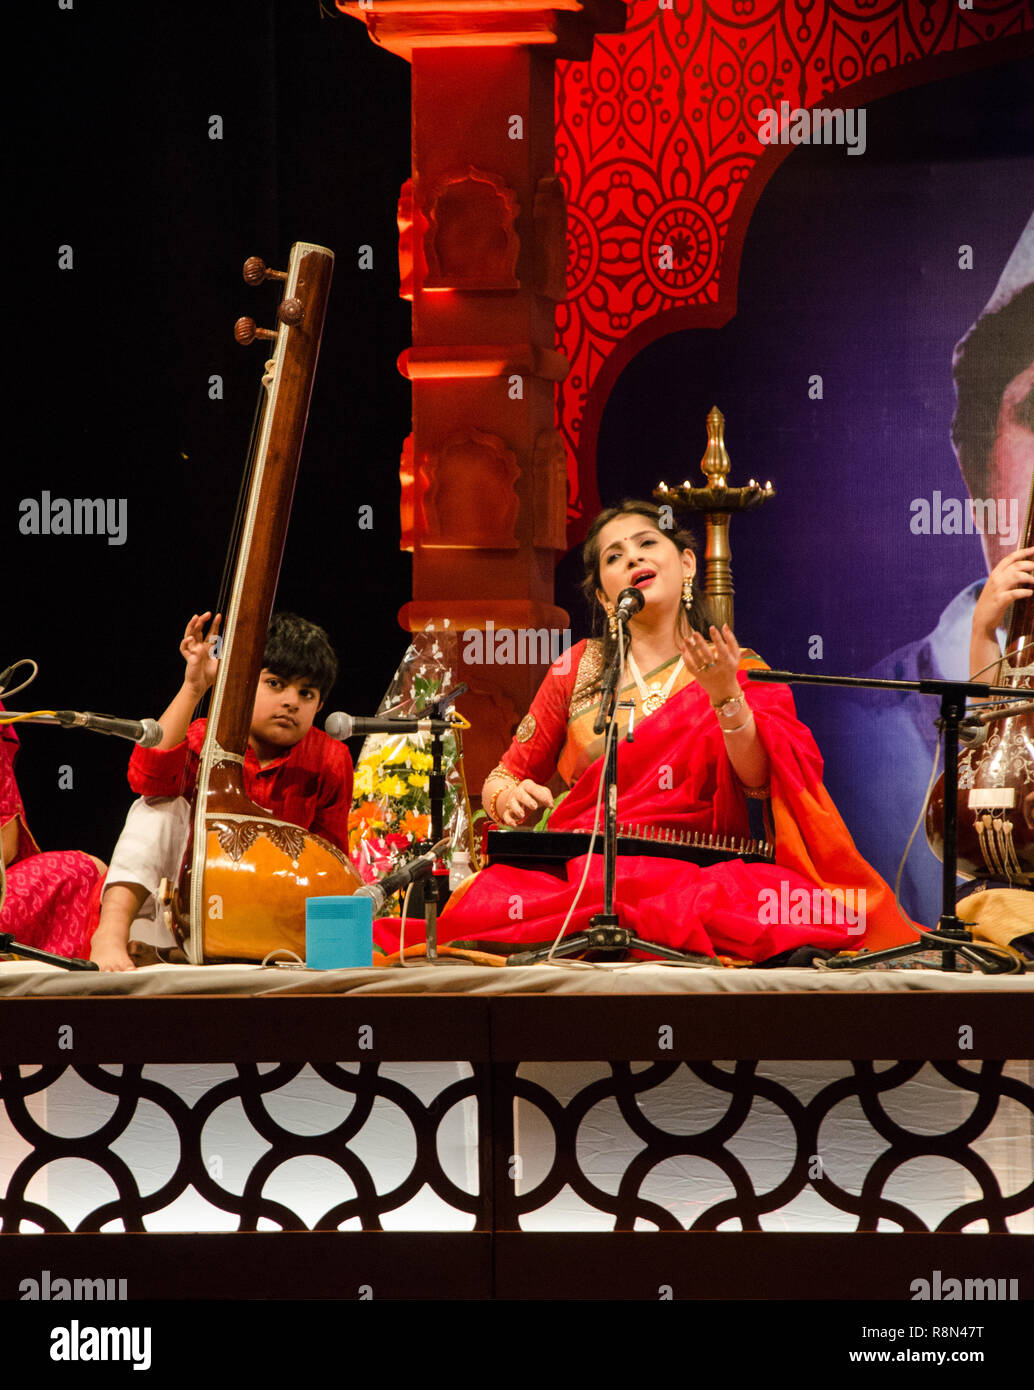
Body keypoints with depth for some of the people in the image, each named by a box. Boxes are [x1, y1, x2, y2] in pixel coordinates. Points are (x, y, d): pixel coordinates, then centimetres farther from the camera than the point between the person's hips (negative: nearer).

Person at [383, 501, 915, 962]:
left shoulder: (743, 671, 11)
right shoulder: (579, 669, 15)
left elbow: (761, 783, -7)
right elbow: (504, 777, 19)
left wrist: (726, 697, -22)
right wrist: (512, 798, -5)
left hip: (695, 872, 0)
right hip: (576, 866, 0)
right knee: (485, 906, -34)